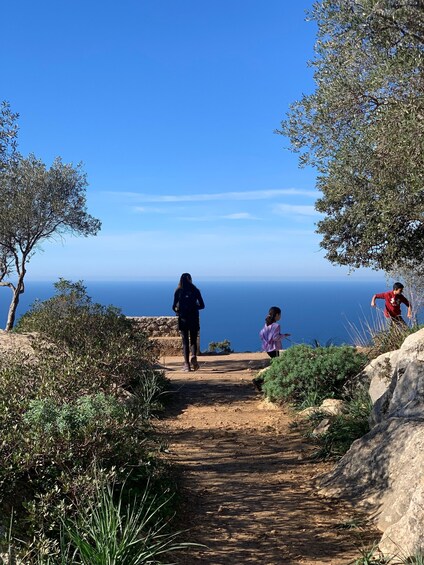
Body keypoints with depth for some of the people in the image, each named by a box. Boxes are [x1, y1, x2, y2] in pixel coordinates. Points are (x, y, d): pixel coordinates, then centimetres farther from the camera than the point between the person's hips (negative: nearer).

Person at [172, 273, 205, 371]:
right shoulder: (195, 290, 3)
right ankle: (193, 357, -18)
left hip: (183, 318, -1)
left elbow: (174, 307, -1)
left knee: (185, 341, 6)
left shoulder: (178, 291, -1)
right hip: (194, 318, 1)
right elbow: (202, 305, 4)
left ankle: (187, 364, 2)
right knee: (193, 340, 9)